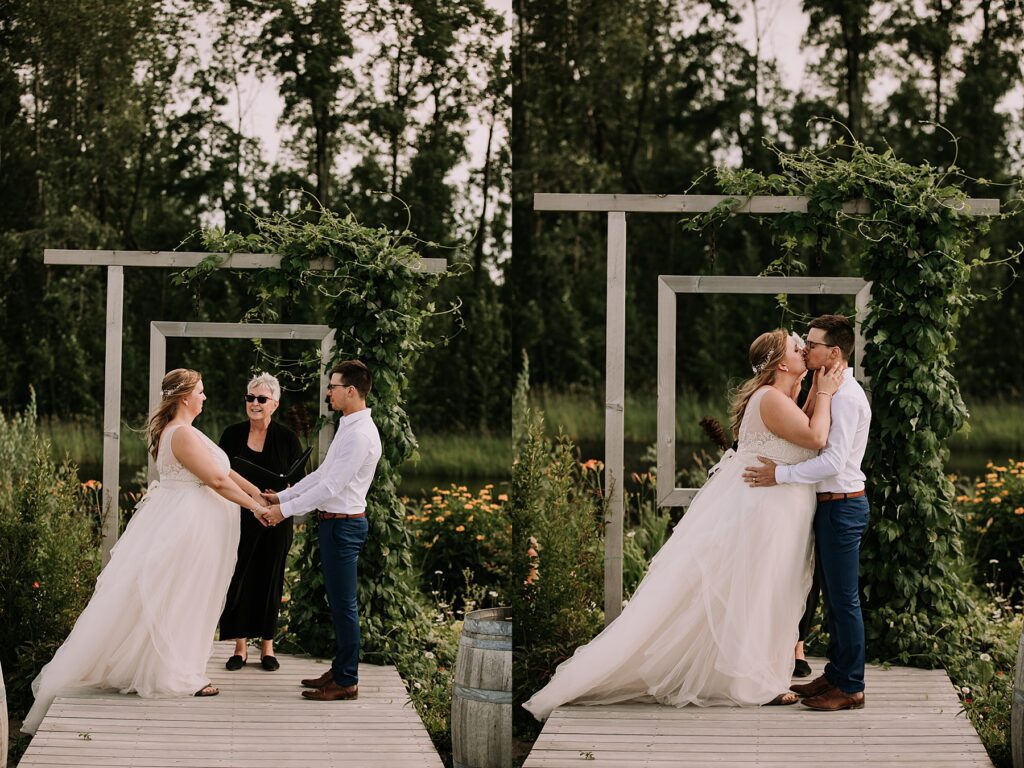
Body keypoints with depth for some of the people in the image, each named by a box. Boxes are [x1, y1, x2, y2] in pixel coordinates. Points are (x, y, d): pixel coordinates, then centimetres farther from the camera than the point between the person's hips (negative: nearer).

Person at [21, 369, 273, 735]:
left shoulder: (179, 431, 15)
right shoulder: (183, 434, -18)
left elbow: (220, 469, 14)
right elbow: (217, 480, -19)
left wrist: (259, 493, 10)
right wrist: (254, 506, -11)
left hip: (179, 520, 11)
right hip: (189, 523, -11)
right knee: (178, 598, -4)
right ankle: (174, 675, 1)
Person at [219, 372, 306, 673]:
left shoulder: (286, 438, 0)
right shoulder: (233, 435, 3)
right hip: (239, 520, 1)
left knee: (269, 580, 5)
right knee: (238, 579, 0)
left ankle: (267, 647, 15)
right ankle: (240, 647, 10)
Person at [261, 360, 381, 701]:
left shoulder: (360, 434, -19)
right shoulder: (349, 427, 14)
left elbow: (331, 485, -21)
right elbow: (322, 473, 18)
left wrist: (286, 510, -16)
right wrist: (282, 497, 15)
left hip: (343, 525, -10)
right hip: (336, 522, 10)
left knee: (344, 605, -4)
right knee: (339, 602, 16)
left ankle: (347, 682, 2)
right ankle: (340, 670, 25)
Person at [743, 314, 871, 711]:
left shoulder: (846, 397, -18)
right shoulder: (830, 391, 14)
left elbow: (833, 460, -25)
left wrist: (780, 475, -21)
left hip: (841, 505, -10)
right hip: (831, 504, 10)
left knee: (843, 599, -5)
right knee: (833, 596, 16)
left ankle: (850, 688, 1)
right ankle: (835, 675, 24)